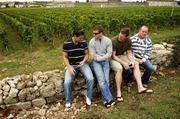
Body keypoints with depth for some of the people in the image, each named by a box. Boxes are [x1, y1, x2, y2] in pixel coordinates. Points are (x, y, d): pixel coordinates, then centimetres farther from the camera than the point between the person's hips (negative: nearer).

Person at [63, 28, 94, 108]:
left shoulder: (84, 42, -5)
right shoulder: (66, 44, -10)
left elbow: (86, 54, 4)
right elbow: (65, 57, -3)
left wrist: (84, 61, -17)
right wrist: (69, 67, -17)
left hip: (82, 64, 1)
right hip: (72, 65, -1)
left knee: (90, 79, -24)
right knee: (67, 82, -24)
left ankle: (88, 97, 2)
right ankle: (68, 101, 2)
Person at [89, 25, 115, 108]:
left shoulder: (108, 41, -2)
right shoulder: (92, 41, -6)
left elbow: (109, 54, -4)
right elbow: (93, 56, -8)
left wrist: (100, 58, -12)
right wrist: (104, 57, -6)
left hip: (105, 62, 2)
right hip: (95, 62, -1)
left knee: (106, 80, -17)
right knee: (101, 79, -21)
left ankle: (105, 100, -7)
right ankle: (109, 99, -18)